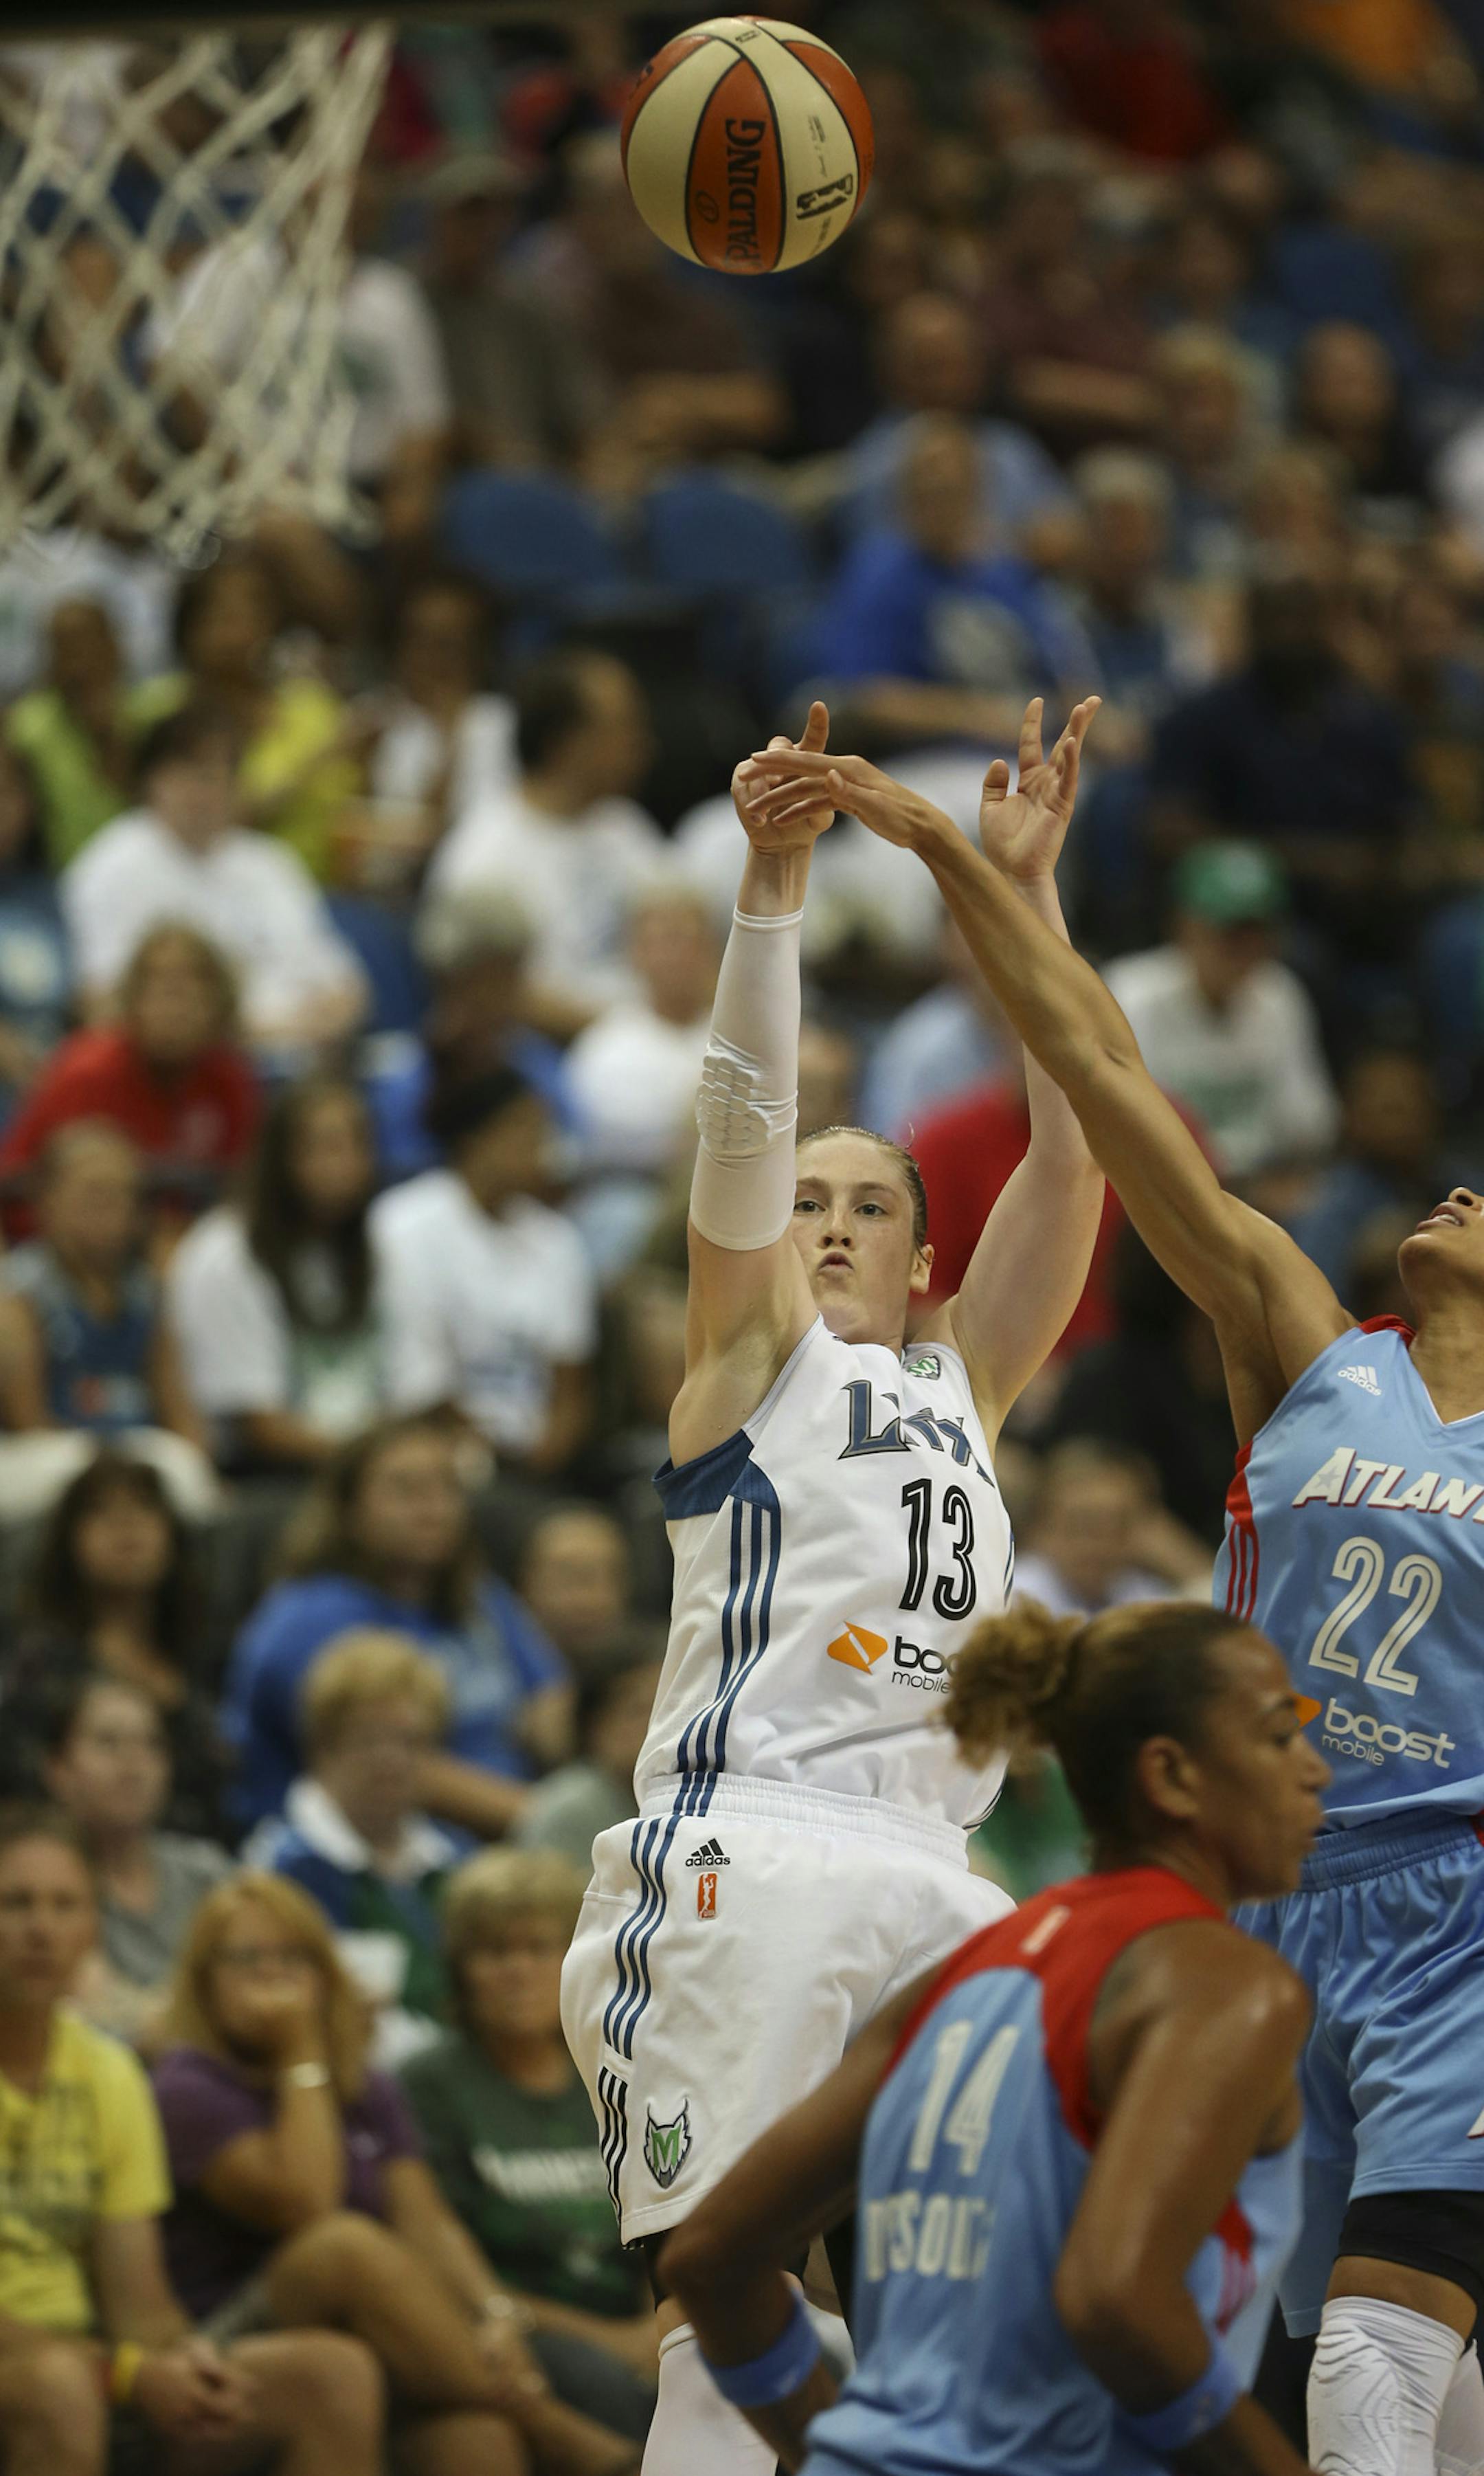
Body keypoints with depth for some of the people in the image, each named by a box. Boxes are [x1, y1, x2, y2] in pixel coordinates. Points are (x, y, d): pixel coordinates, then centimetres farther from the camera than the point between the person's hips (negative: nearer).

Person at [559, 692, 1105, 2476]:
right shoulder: (752, 1359, 14)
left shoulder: (960, 1388, 24)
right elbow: (741, 1122, -1)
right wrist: (772, 890, -13)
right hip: (750, 1845, -5)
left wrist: (1025, 893, 10)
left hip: (928, 1863, 5)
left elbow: (1067, 1155, 17)